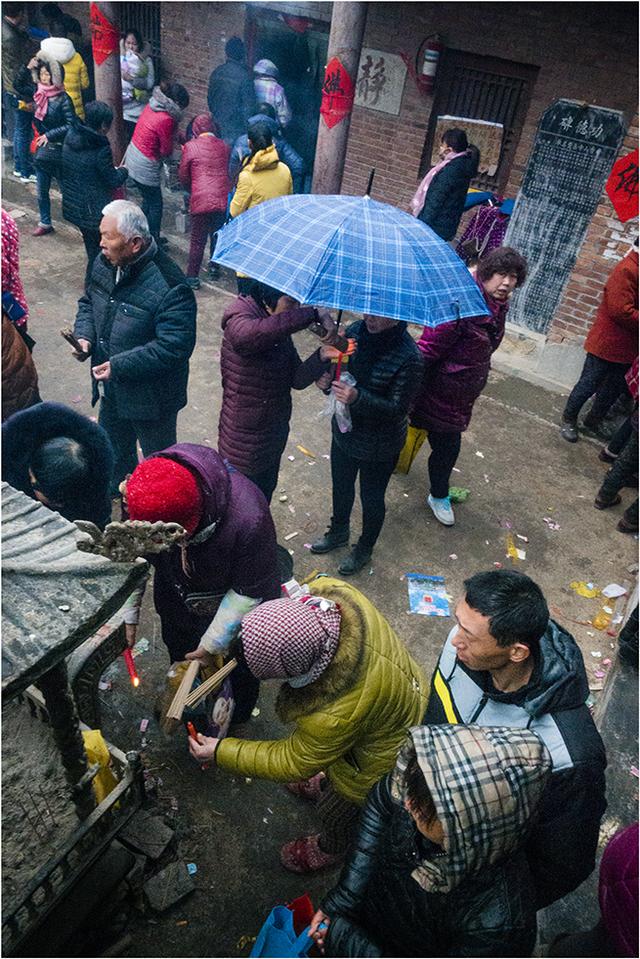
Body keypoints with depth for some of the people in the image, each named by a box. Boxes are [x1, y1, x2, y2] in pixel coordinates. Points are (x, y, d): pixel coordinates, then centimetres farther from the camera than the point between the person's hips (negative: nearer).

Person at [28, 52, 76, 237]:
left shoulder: (63, 99, -14)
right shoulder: (39, 93, 3)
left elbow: (72, 125, -21)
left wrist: (49, 135, -20)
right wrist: (29, 68, 3)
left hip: (59, 150, -6)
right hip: (42, 149, 6)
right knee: (42, 191, 12)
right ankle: (45, 223, 26)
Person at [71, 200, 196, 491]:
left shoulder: (169, 287, -29)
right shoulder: (104, 264, -4)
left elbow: (174, 346, -30)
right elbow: (88, 302, 13)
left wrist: (119, 366, -28)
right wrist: (84, 335, -8)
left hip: (151, 397, -7)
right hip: (112, 389, 8)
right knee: (114, 445, 31)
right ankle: (118, 486, 58)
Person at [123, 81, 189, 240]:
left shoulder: (152, 105, 1)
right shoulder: (166, 120, -26)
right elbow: (166, 151, -15)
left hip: (132, 159, 9)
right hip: (144, 168, -9)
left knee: (148, 200, 24)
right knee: (155, 206, 9)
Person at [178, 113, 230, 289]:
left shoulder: (190, 147, -3)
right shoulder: (224, 146, 6)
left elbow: (183, 176, 4)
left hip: (201, 201, -3)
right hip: (223, 199, 4)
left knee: (197, 240, 6)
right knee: (217, 235, 23)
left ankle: (192, 277, 10)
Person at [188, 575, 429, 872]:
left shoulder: (339, 713, -45)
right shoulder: (334, 593, -31)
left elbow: (293, 762, -24)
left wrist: (220, 752, -14)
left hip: (380, 760, -6)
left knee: (336, 811, 25)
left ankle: (329, 850, 57)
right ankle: (329, 782, 67)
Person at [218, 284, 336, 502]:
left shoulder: (280, 330, 1)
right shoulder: (238, 322, -22)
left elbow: (297, 379, -2)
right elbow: (256, 331, -48)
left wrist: (322, 356, -20)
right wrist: (315, 314, -43)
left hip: (275, 435, 8)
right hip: (244, 448, -7)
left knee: (263, 498, 26)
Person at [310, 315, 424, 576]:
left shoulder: (409, 357, -28)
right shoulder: (356, 330, -11)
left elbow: (397, 409, -25)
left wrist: (358, 398, -40)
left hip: (378, 446, -5)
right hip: (344, 430, 6)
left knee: (371, 499, 17)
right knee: (341, 486, 27)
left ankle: (365, 548, 45)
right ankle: (339, 531, 56)